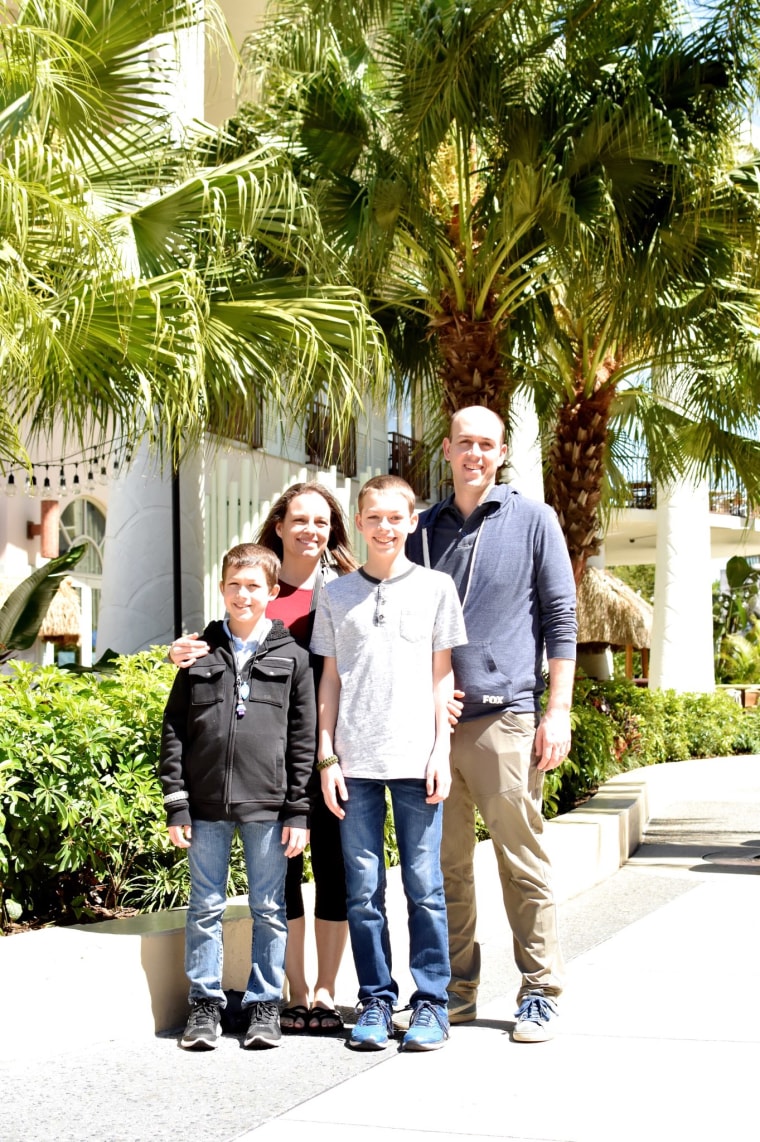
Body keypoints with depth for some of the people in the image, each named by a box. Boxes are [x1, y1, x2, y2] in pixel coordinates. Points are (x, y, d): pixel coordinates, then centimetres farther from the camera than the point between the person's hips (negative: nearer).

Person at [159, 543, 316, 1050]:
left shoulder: (292, 656, 4)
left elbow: (304, 738, 2)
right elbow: (174, 731, 6)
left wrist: (298, 811, -2)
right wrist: (176, 805, 0)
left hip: (268, 806, -1)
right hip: (207, 804, 1)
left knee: (269, 909, 5)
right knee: (206, 907, 8)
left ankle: (265, 1004, 16)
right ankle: (206, 1003, 18)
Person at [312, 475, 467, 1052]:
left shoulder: (435, 587, 7)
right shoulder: (336, 595, 10)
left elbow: (442, 674, 7)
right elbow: (330, 681, 11)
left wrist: (442, 751, -1)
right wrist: (327, 757, 3)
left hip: (416, 758, -1)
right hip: (356, 762, 1)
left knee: (425, 887, 0)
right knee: (363, 891, 4)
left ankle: (431, 1003, 9)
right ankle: (376, 1000, 14)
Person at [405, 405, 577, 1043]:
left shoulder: (532, 521, 5)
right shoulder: (424, 530, 14)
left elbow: (560, 618, 2)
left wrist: (558, 712, -5)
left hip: (505, 716, -4)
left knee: (523, 862, -1)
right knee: (446, 864, 8)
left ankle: (541, 993, 8)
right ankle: (456, 991, 18)